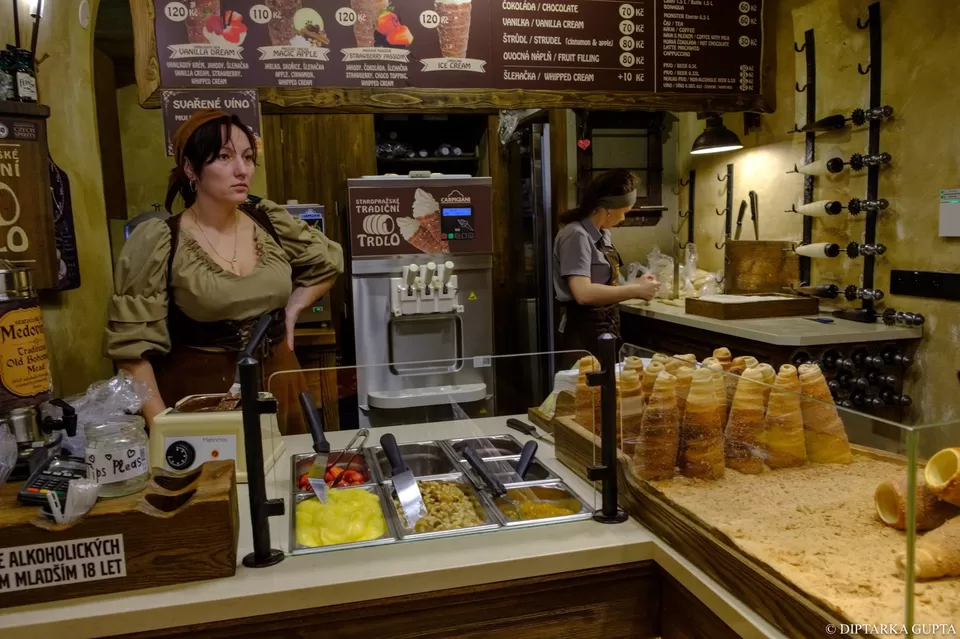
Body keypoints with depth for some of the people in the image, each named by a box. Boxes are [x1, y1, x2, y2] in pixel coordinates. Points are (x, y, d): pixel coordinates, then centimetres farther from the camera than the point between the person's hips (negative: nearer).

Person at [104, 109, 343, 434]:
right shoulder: (157, 243, -12)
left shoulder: (271, 222, -1)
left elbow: (329, 261, 16)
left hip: (277, 386, 4)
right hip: (199, 393, -4)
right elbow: (132, 342, -10)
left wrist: (292, 309, 5)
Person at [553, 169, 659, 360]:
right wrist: (635, 290, -20)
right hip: (585, 333, -9)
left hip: (606, 329, 9)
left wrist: (635, 285, 3)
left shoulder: (603, 234, 8)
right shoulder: (576, 235, -19)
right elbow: (584, 293, -28)